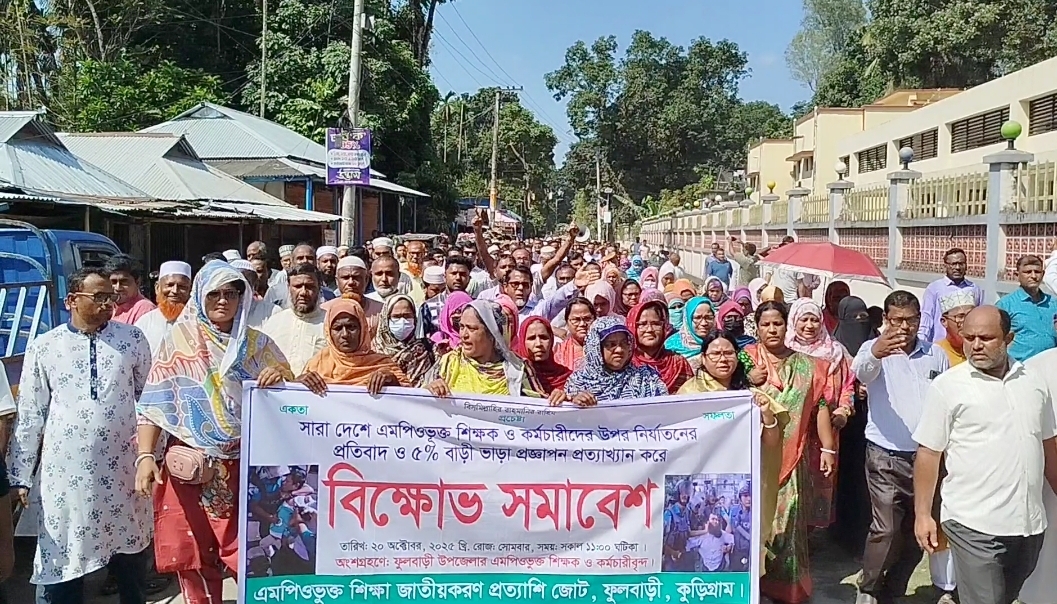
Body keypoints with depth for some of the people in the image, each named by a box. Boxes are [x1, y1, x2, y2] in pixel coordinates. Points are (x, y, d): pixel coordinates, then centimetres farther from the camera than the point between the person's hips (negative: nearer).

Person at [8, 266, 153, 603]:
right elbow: (29, 416, 3)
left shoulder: (132, 339, 3)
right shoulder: (43, 347, 0)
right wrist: (22, 476, 2)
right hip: (65, 474, -1)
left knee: (131, 557, 15)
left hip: (121, 471, 1)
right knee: (60, 561, 6)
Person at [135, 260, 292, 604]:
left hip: (244, 465, 1)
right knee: (193, 556, 6)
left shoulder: (257, 344, 7)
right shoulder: (179, 341, 1)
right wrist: (145, 456, -14)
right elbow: (153, 404, -2)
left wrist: (284, 377, -15)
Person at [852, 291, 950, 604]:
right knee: (885, 529, -9)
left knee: (917, 529, 12)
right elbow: (860, 371, -30)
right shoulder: (874, 348, -7)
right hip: (886, 456, -4)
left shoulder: (936, 355, 6)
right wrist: (875, 353, -53)